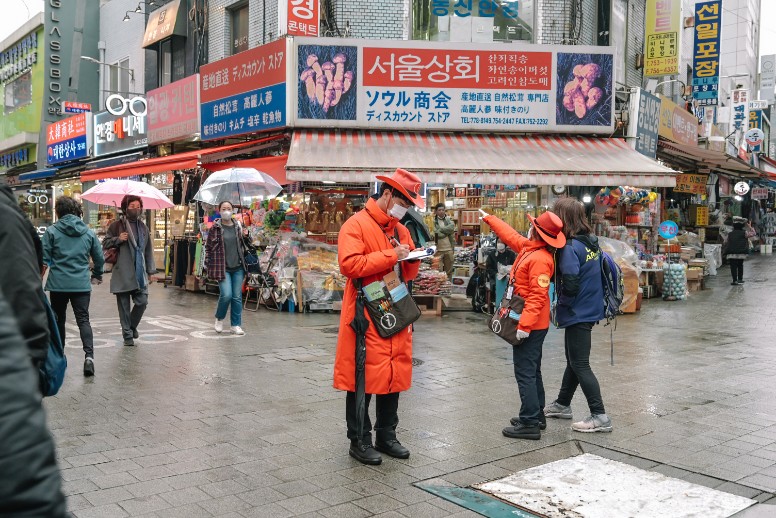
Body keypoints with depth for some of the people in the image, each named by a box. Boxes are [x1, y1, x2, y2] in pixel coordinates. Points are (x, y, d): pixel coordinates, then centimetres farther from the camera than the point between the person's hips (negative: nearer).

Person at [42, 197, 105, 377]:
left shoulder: (52, 231, -4)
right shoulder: (88, 232, 5)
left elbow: (44, 259, -5)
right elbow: (99, 258, 9)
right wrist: (97, 275, 27)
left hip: (58, 284, -1)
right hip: (82, 284, 1)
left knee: (59, 319, 14)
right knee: (83, 320, 0)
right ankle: (89, 355, -20)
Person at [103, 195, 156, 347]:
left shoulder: (143, 227, 14)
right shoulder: (117, 225, 2)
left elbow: (148, 250, 16)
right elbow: (105, 243, 4)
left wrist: (151, 271, 12)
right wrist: (118, 239, -15)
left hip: (140, 273, 3)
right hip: (122, 273, -3)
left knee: (142, 301, -2)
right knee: (124, 305, 2)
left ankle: (132, 326, 24)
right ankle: (127, 334, 13)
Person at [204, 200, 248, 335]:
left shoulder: (238, 226, 8)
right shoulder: (215, 228, -3)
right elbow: (209, 247, 1)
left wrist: (245, 236, -1)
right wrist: (208, 265, -3)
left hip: (238, 267, 4)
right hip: (222, 267, -4)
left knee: (237, 297, 5)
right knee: (226, 295, -14)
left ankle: (236, 325, 16)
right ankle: (219, 319, 13)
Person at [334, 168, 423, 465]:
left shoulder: (400, 230, 17)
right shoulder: (356, 225, -7)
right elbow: (350, 264, -21)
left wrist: (412, 259, -1)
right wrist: (391, 255, -18)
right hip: (366, 317, -7)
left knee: (393, 375, 12)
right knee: (363, 378, 0)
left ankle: (386, 435, 27)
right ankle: (359, 441, 14)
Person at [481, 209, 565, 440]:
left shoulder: (540, 259, -22)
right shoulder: (529, 247, 7)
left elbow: (537, 297, -26)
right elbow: (511, 236, 26)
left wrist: (524, 325, -28)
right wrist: (489, 219, 35)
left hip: (530, 326, -11)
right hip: (533, 324, 11)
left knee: (525, 372, -5)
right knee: (532, 370, 19)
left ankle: (529, 423, 0)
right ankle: (536, 415, 31)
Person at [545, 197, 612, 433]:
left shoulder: (570, 247, -20)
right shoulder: (591, 242, 6)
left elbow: (570, 285, -25)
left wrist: (561, 302, -6)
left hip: (578, 314, -9)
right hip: (590, 309, 9)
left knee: (580, 365, 0)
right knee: (574, 361, 20)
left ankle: (600, 416, 4)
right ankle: (562, 404, 36)